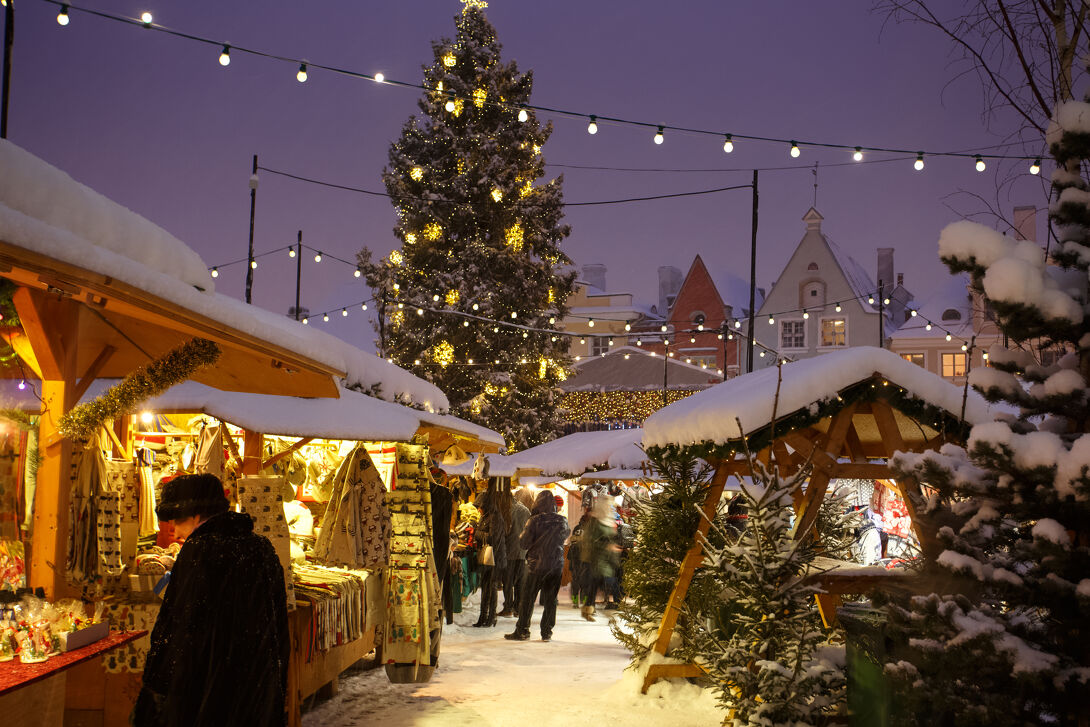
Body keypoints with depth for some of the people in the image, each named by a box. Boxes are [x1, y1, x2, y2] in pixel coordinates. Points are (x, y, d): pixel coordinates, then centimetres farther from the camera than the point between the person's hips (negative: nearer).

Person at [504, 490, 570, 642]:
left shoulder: (535, 520, -13)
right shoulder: (562, 521, -1)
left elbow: (524, 543, -11)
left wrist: (525, 531, 6)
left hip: (537, 563, -3)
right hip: (556, 565, 3)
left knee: (527, 598, 5)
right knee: (551, 599, 10)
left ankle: (522, 631, 8)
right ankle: (547, 632, 11)